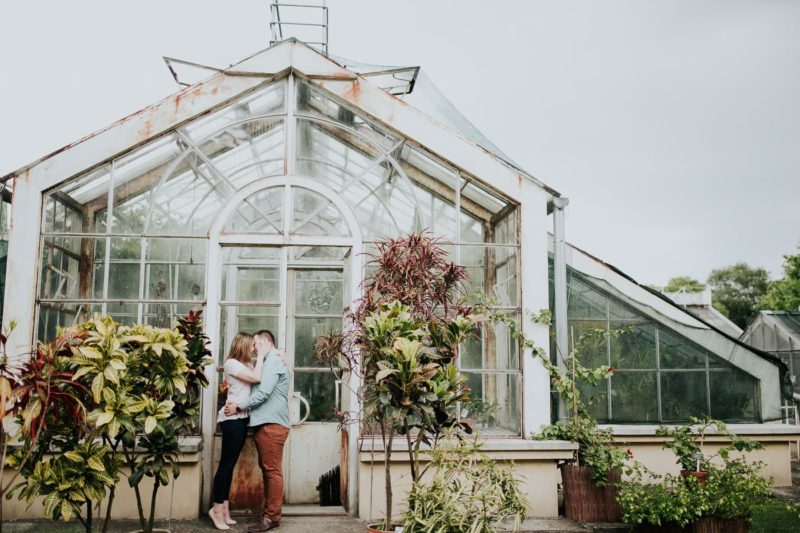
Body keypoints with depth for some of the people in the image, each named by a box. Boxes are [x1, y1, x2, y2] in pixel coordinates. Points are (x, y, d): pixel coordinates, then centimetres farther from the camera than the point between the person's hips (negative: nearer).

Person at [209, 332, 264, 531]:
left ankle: (223, 509, 13)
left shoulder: (246, 364, 19)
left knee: (230, 464, 9)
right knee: (226, 463, -5)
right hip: (232, 419, -9)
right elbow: (257, 378, -17)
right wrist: (261, 356, -7)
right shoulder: (231, 363, -9)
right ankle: (217, 508, 1)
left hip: (242, 418, 9)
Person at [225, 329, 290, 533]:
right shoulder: (270, 362, 22)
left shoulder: (273, 361, -9)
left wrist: (239, 406, -10)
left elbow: (263, 393, -17)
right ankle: (269, 512, 17)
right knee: (267, 470, 12)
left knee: (272, 470, -7)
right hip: (265, 423, 10)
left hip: (271, 424, -10)